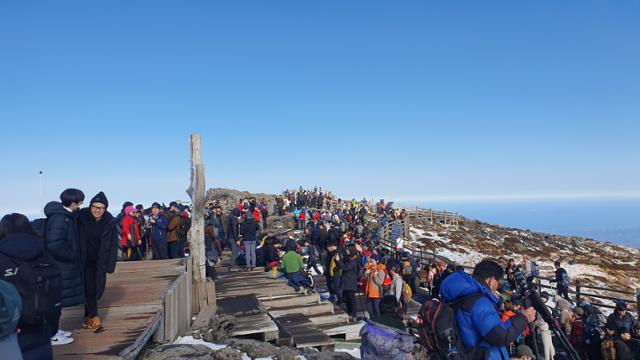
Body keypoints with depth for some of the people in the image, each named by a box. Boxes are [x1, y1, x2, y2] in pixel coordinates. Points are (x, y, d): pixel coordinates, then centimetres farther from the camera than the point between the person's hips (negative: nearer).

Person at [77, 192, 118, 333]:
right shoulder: (81, 217, -13)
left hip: (100, 262, 2)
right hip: (86, 260, -2)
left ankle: (88, 316, 21)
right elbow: (78, 241, -11)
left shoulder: (110, 222, -8)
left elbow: (113, 245, -6)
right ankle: (94, 318, -4)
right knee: (89, 287, -8)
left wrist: (110, 265, -9)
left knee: (98, 289, 5)